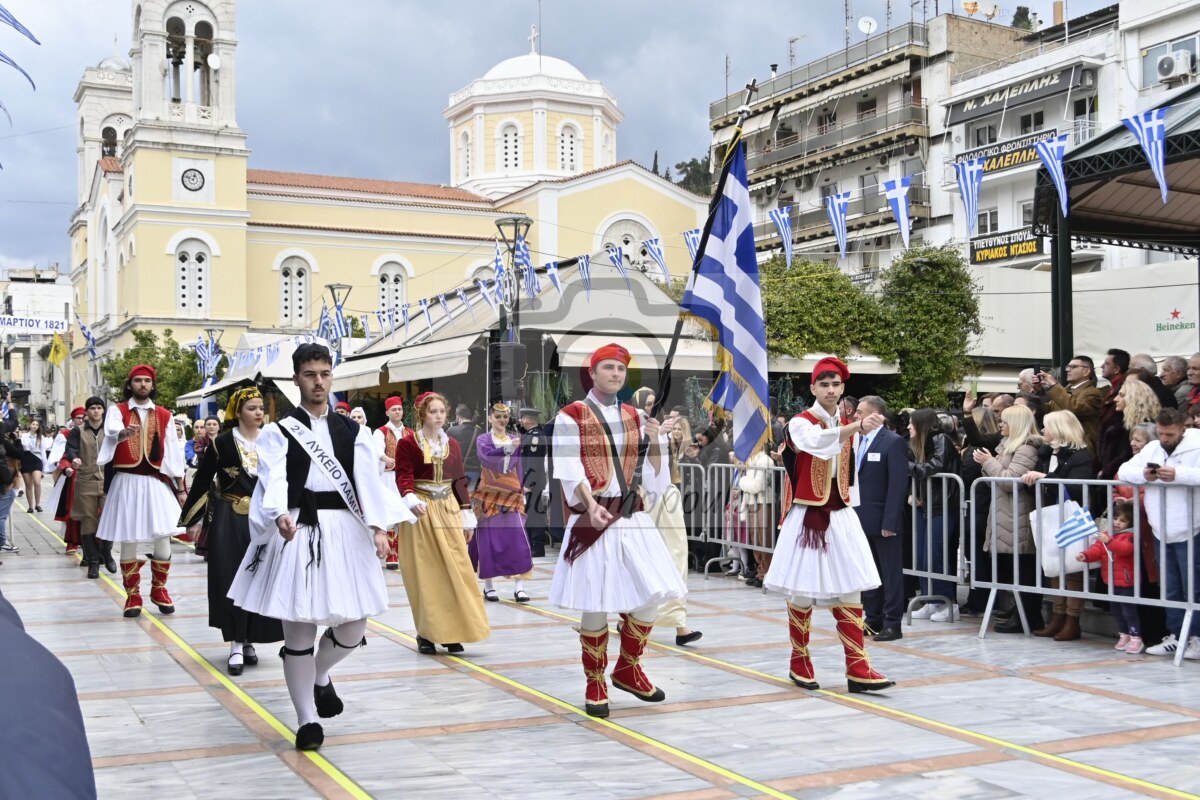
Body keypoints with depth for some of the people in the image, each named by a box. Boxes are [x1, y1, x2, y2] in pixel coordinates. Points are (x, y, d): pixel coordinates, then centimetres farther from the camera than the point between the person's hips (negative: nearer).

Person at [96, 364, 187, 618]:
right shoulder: (116, 411, 3)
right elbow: (111, 434, -20)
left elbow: (173, 452, 10)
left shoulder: (164, 415, 10)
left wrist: (180, 487, 7)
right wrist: (124, 433, -45)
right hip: (127, 481, -1)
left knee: (163, 537, -5)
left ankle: (159, 589, 13)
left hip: (157, 483, 2)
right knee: (128, 540, 1)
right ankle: (133, 595, 11)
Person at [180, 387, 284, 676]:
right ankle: (236, 645, 4)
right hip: (229, 520, -2)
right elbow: (202, 480, 1)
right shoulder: (223, 443, -5)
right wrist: (193, 519, 1)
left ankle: (248, 641, 18)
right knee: (231, 580, -2)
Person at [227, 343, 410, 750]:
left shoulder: (352, 431, 9)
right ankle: (306, 719, 13)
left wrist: (378, 527, -18)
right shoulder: (278, 432, 0)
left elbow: (368, 480, -3)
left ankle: (320, 675, 38)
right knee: (299, 627, 1)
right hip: (297, 532, -3)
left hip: (344, 531, 3)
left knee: (353, 625, 6)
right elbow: (273, 480, -15)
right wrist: (281, 515, -36)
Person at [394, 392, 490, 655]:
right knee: (424, 574, -1)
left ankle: (452, 632, 7)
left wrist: (467, 516, 12)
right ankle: (426, 634, 9)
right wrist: (412, 500, -31)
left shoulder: (452, 444, 11)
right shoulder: (407, 443, -3)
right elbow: (403, 477, -12)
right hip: (421, 513, -4)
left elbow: (459, 480, 13)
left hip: (449, 510, 4)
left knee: (454, 571, -1)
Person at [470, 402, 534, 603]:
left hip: (511, 495, 3)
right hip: (489, 495, -2)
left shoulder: (515, 439, 12)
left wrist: (522, 493, 10)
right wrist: (509, 447, -38)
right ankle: (488, 586, 11)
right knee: (488, 539, 1)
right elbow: (488, 456, -22)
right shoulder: (483, 439, 0)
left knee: (517, 539, -8)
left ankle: (519, 586, -7)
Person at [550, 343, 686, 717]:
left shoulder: (635, 417, 14)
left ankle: (627, 670, 22)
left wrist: (655, 443, -5)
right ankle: (595, 685, 13)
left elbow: (651, 474, 13)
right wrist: (591, 505, -27)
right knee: (595, 605, -2)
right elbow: (570, 469, -12)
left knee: (651, 595, 2)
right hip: (592, 519, -5)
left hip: (632, 518, 5)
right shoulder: (570, 416, -2)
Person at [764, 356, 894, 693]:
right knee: (802, 593, 0)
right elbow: (818, 441, -32)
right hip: (808, 517, -5)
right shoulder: (800, 423, -8)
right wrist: (859, 426, -45)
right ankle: (799, 663, 15)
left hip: (841, 517, 5)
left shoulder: (846, 425, 12)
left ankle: (857, 669, 0)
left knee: (850, 592, 0)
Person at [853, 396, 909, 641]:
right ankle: (873, 618, 24)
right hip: (861, 519, 8)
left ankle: (892, 623, 7)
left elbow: (899, 484, -16)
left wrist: (890, 521, -20)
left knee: (891, 573, 1)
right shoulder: (857, 441, 12)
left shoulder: (893, 442, -11)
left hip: (883, 520, -8)